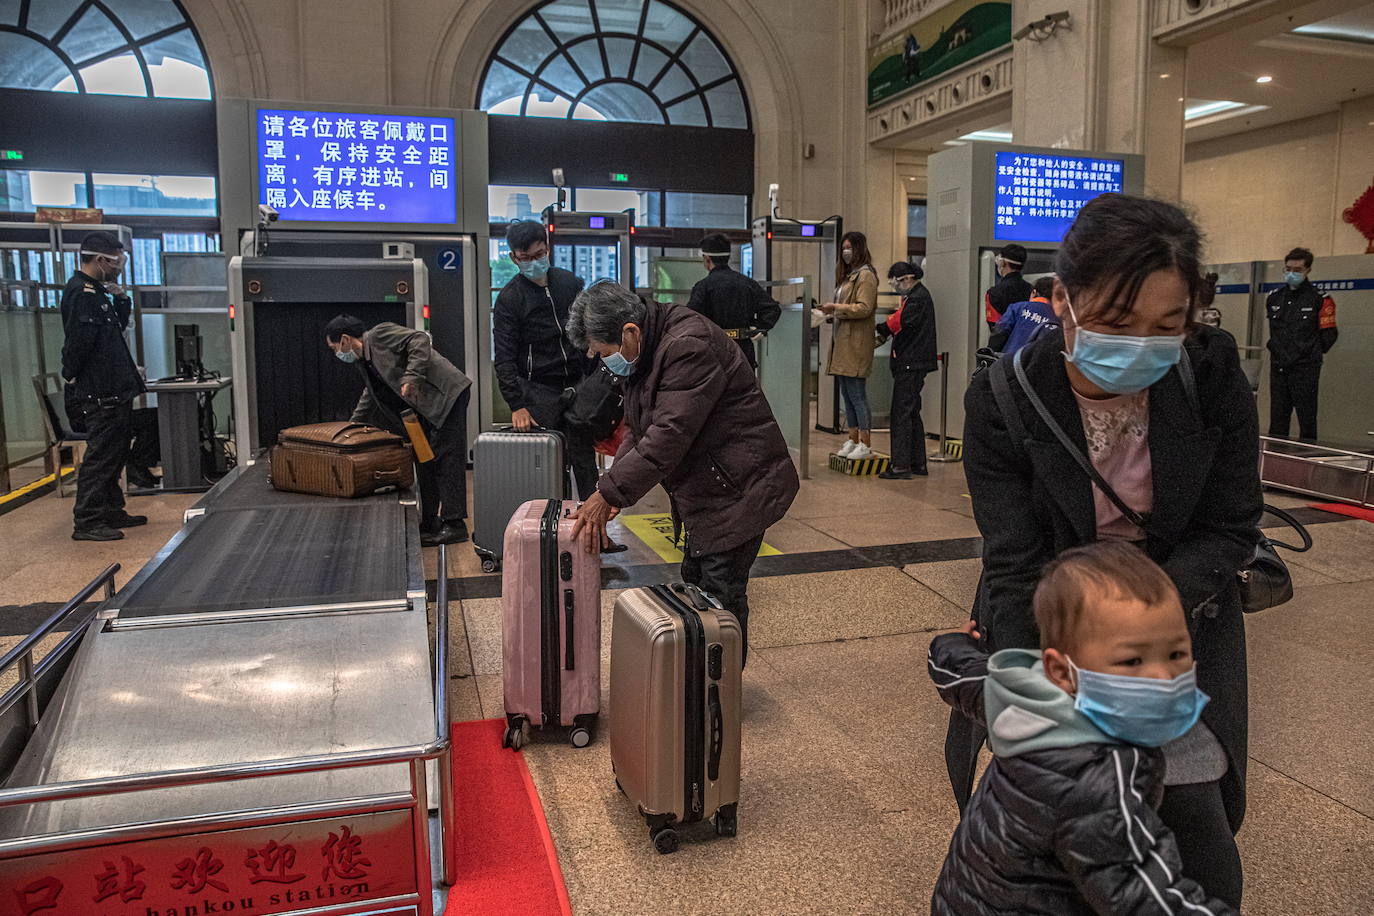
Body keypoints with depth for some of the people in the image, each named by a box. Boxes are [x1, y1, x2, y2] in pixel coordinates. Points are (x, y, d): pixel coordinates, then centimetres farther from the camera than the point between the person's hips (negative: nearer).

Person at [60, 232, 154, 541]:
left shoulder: (96, 291, 16)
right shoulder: (82, 293, -16)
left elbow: (120, 325, 24)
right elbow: (77, 342, -23)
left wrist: (121, 300, 8)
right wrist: (73, 378, -15)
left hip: (114, 391, 11)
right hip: (100, 394, -11)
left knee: (115, 453, 17)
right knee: (100, 456, -7)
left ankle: (112, 512, 27)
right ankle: (86, 522, -2)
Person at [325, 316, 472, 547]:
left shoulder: (380, 334, -8)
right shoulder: (364, 362, 19)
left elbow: (420, 340, -19)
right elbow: (370, 398, 30)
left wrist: (411, 377, -25)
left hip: (448, 393, -10)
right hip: (426, 406, 10)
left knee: (446, 457, -10)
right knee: (425, 460, 12)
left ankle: (455, 524, -9)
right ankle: (429, 524, 19)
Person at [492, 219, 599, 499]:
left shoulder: (571, 282, 9)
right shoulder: (509, 298, -4)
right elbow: (504, 358, -8)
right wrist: (516, 405, -18)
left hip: (576, 386, 4)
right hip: (539, 391, -3)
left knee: (584, 459, 5)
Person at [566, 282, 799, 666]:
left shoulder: (689, 347, -26)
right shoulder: (645, 354, 7)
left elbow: (668, 436, -30)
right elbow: (637, 429, 11)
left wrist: (609, 494, -25)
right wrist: (612, 489, -3)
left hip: (739, 489, -10)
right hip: (707, 491, 11)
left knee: (721, 595, -4)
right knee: (695, 586, 19)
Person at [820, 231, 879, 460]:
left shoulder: (866, 275, -8)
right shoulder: (848, 275, 21)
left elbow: (864, 308, -17)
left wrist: (836, 307, -15)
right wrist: (831, 314, 10)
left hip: (856, 344, -10)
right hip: (842, 342, 10)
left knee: (857, 394, -8)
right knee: (847, 394, 11)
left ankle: (865, 444, -3)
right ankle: (853, 440, 18)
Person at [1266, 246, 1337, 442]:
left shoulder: (1320, 299, -5)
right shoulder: (1274, 298, 10)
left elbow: (1329, 334, -2)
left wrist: (1312, 353, 1)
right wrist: (1277, 349, 14)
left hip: (1305, 368, -5)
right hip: (1278, 366, 5)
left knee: (1306, 415, -2)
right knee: (1278, 415, 10)